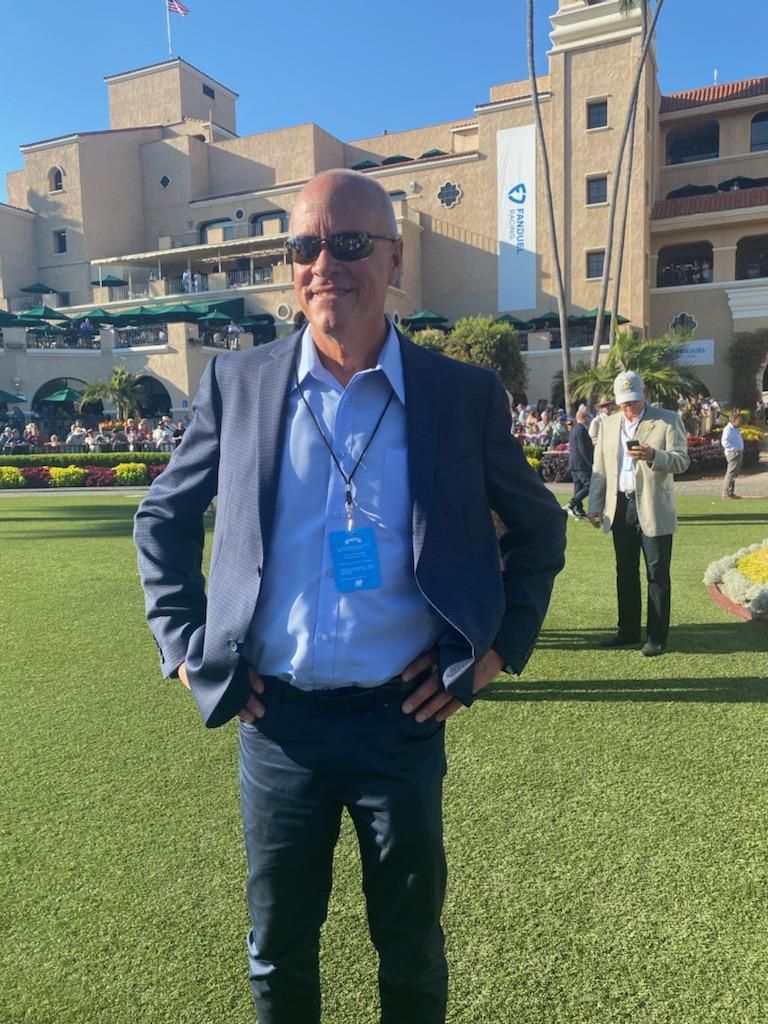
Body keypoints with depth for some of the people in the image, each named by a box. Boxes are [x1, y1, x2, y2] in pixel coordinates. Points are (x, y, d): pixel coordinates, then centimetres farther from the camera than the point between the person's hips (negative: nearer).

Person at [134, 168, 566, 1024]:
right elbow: (162, 518, 9)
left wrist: (501, 643, 0)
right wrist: (185, 644, 1)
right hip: (277, 719, 1)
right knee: (277, 952, 21)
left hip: (405, 718, 0)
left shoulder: (465, 395, -5)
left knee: (411, 950, 20)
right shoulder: (236, 382, -2)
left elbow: (539, 528, 8)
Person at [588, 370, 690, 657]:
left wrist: (653, 456, -27)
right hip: (620, 508, 5)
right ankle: (628, 630, 23)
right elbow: (599, 468, 13)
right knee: (625, 573, 12)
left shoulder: (668, 420, -3)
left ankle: (656, 636, 10)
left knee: (657, 575, 1)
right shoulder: (608, 424, 11)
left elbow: (681, 461, -9)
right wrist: (595, 505, 8)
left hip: (653, 509, -5)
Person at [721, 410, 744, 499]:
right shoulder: (728, 429, -13)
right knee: (731, 473, -10)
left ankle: (731, 492, 17)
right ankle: (726, 493, -7)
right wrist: (735, 450, -20)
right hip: (733, 454, -10)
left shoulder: (736, 429, 18)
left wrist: (741, 450, 11)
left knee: (735, 473, 12)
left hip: (738, 453, 10)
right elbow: (724, 442, -20)